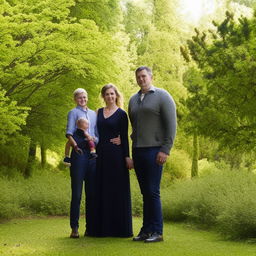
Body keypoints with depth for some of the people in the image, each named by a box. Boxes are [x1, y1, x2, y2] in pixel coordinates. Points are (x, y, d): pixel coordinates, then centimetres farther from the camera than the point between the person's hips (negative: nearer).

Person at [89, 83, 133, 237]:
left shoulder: (121, 114, 0)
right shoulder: (99, 112, 13)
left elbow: (125, 137, -4)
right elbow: (97, 133, 14)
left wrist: (127, 157, -11)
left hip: (116, 154, -5)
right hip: (101, 154, 5)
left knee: (118, 189, -2)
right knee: (102, 190, 6)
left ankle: (121, 228, 5)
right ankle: (103, 227, 13)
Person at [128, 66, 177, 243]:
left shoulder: (162, 96, -2)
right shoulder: (133, 100, 17)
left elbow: (171, 125, -8)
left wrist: (165, 150, -15)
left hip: (154, 150, -6)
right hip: (138, 151, 6)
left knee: (153, 192, -8)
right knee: (145, 193, 8)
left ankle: (157, 232, -2)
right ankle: (146, 230, 12)